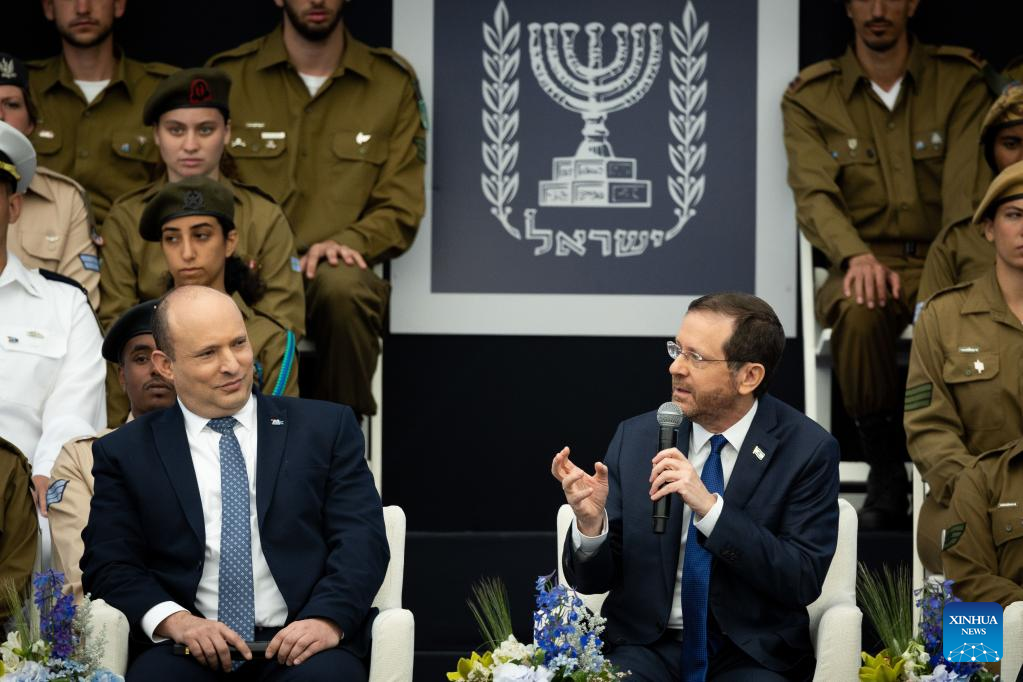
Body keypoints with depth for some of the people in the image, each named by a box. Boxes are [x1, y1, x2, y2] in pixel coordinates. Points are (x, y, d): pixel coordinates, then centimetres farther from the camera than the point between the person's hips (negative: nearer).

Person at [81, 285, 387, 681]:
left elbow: (362, 539, 5)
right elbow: (109, 564, 6)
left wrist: (329, 618, -14)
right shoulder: (126, 453, 13)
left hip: (299, 643, 0)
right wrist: (174, 619, -14)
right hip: (190, 647, 0)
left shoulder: (326, 427, 13)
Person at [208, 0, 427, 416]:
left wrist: (348, 241, -12)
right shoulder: (227, 77, 12)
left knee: (341, 285, -38)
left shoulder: (393, 82, 12)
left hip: (340, 274, 1)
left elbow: (401, 211, 9)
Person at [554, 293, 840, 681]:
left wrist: (709, 507, -23)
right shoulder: (635, 438, 3)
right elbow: (594, 580, 5)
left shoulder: (808, 450, -5)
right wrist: (591, 523, -18)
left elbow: (804, 581, -14)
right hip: (647, 647, 1)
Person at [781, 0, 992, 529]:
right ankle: (885, 473, -19)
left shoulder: (960, 82, 6)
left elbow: (968, 186, -7)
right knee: (858, 310, -37)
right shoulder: (810, 98, 6)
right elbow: (814, 194, -8)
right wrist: (856, 256, -29)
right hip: (863, 266, 0)